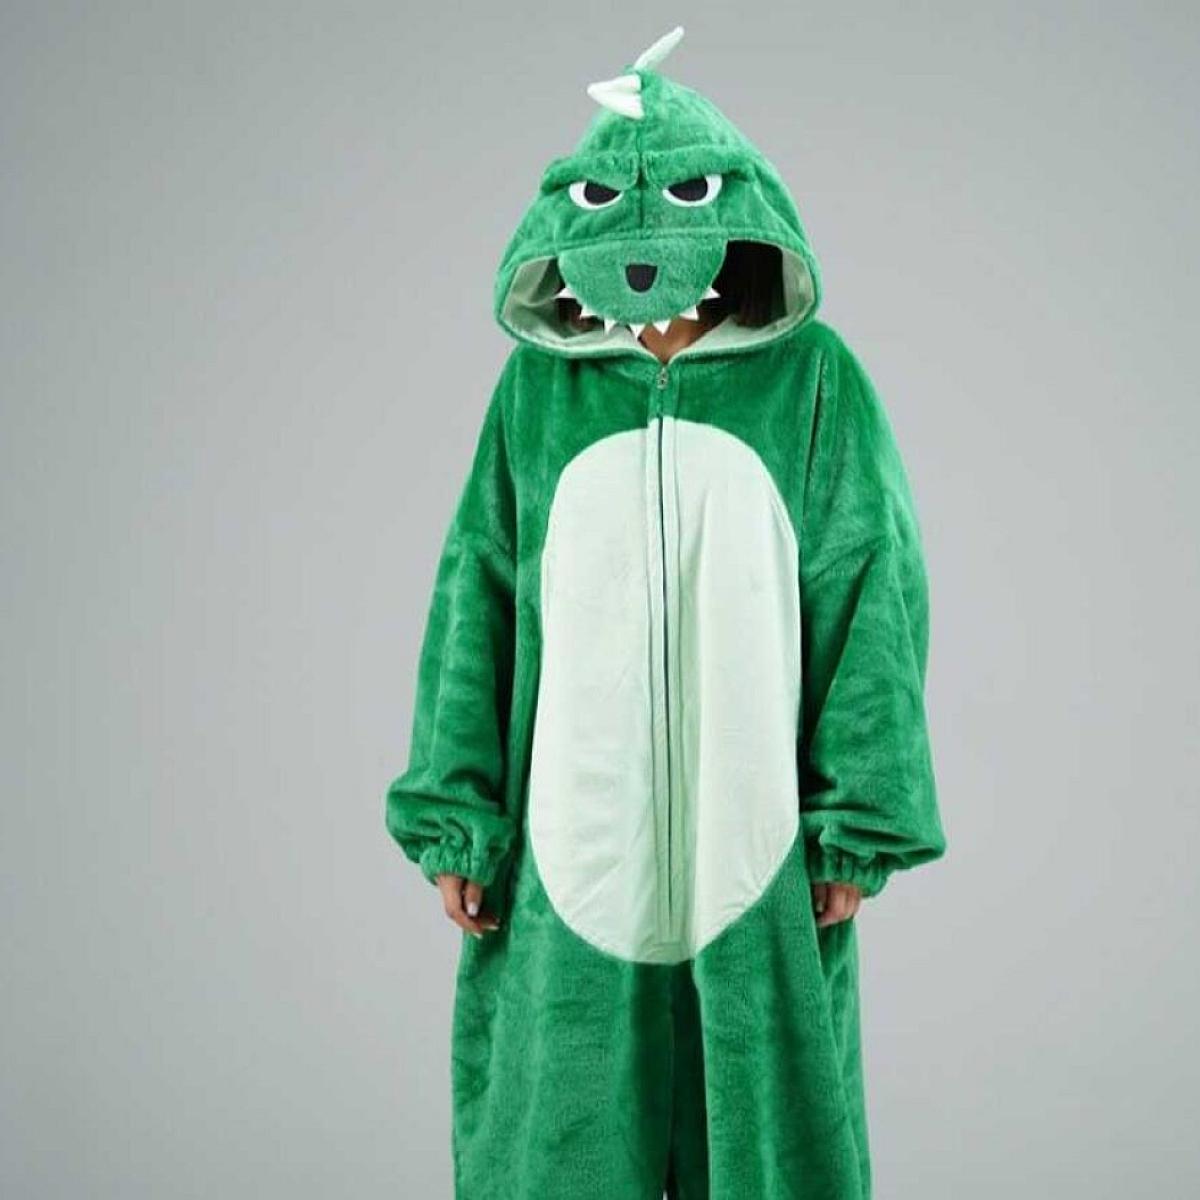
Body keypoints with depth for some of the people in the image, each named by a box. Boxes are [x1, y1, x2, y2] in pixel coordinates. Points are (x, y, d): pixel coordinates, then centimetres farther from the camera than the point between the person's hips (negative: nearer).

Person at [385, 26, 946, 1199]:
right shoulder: (537, 384, 3)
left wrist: (859, 824, -5)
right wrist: (453, 816, 0)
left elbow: (872, 596, -2)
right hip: (572, 835, 1)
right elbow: (477, 599, 4)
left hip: (752, 832, -1)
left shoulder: (813, 378, -1)